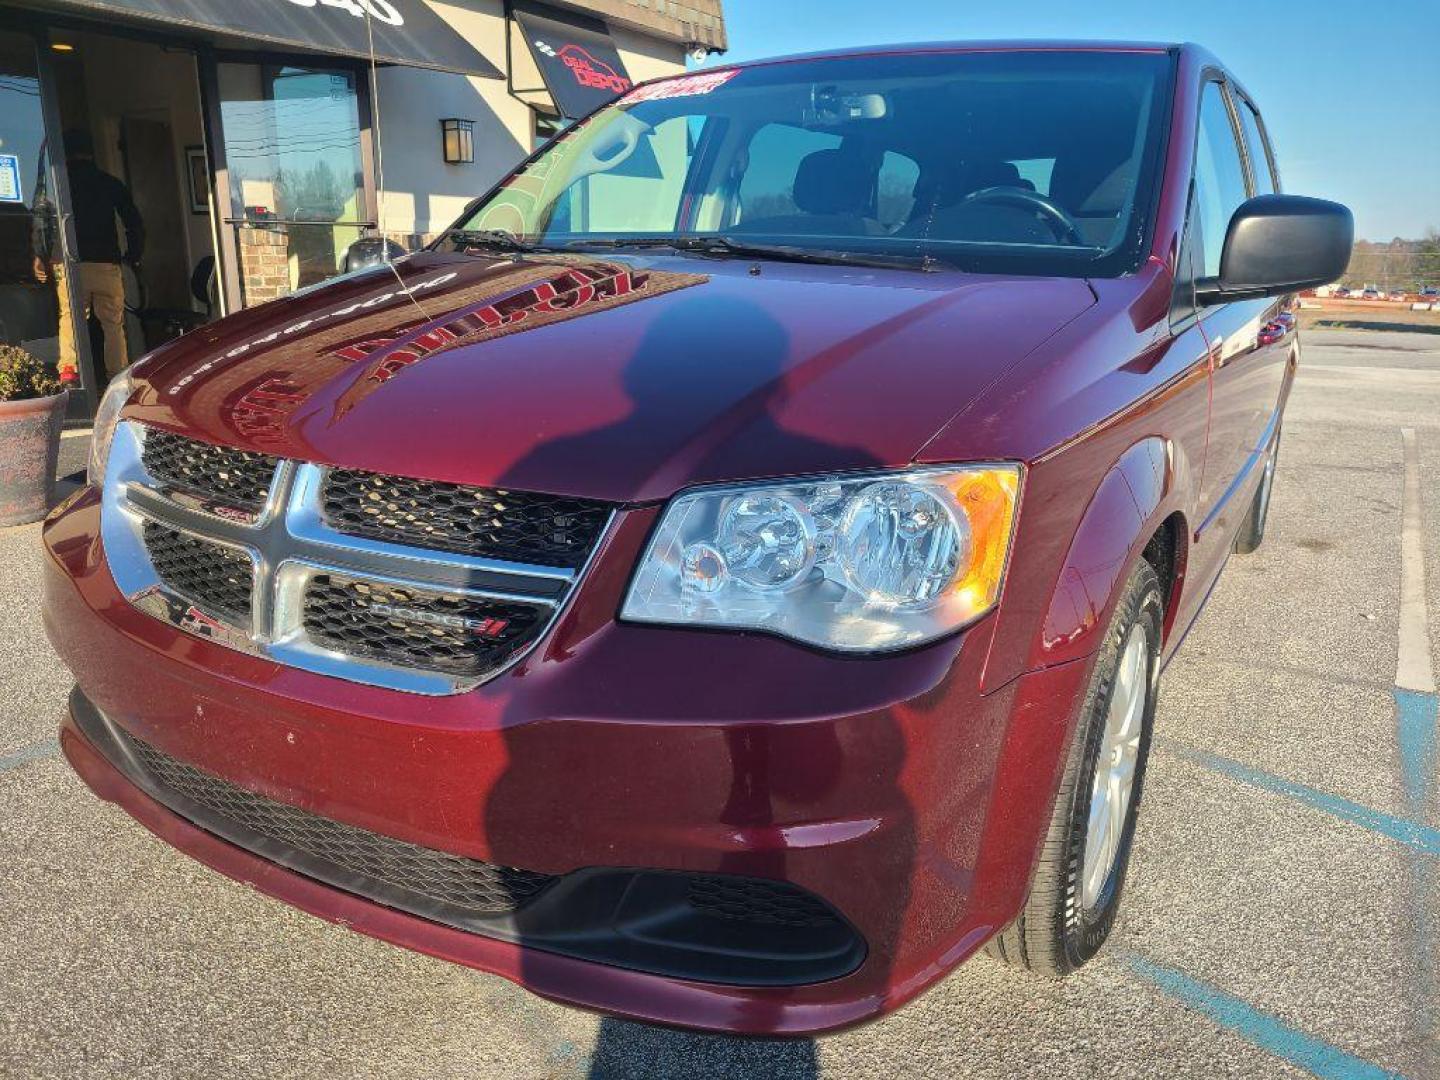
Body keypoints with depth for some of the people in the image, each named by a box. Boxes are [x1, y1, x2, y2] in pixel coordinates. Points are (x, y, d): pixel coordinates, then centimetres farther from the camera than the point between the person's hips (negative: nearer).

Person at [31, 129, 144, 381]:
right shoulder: (112, 183, 9)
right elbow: (134, 223, 9)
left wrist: (41, 258, 5)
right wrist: (134, 256, 20)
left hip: (69, 264, -1)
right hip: (107, 263, 1)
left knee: (69, 317, 4)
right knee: (113, 322, 7)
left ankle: (68, 368, -14)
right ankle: (118, 375, 3)